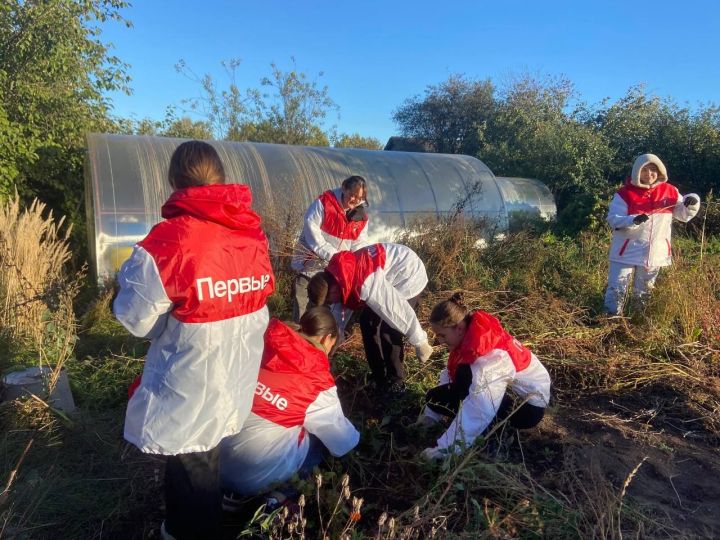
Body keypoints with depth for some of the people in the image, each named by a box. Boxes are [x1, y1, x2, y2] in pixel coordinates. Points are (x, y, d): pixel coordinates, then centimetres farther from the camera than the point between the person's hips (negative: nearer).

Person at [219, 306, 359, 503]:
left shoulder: (264, 347, -2)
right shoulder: (319, 384, -10)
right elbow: (342, 443, 5)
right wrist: (356, 438, 29)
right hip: (254, 475, -5)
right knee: (318, 429, 9)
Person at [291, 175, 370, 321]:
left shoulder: (361, 215, -1)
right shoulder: (325, 202, -16)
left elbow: (360, 241, 3)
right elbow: (311, 230, -20)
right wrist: (331, 255, -26)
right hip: (311, 261, -4)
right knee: (303, 304, 0)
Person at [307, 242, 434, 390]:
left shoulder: (367, 285, -37)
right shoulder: (337, 272, -9)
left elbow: (399, 311, -30)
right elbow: (344, 305, 7)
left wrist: (420, 343, -18)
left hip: (410, 276, -9)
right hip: (390, 273, 9)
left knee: (388, 331, -11)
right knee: (367, 321, 9)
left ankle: (395, 383, 9)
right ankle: (379, 378, 22)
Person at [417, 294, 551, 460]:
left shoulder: (491, 358, -36)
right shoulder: (470, 334, -12)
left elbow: (479, 413, -38)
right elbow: (450, 375, -1)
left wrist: (445, 449, -33)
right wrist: (431, 413, -4)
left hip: (530, 405, -8)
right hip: (510, 388, 8)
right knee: (435, 396, -4)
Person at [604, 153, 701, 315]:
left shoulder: (670, 192, 2)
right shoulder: (625, 193, -10)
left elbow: (684, 215, 9)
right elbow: (613, 219, -16)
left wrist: (692, 203, -12)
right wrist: (634, 220, -32)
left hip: (655, 253, 4)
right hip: (627, 252, -4)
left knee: (644, 292, 20)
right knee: (617, 289, -1)